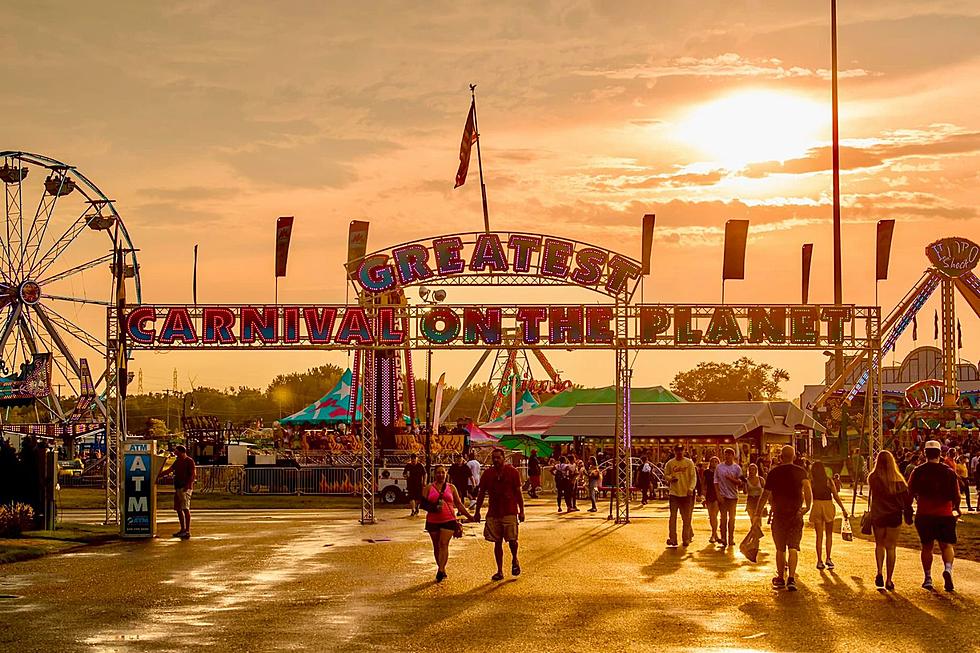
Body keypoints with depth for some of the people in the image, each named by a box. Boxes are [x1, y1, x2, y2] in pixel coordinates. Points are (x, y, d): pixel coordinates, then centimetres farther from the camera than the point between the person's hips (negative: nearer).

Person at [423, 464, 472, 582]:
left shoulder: (451, 487, 8)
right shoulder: (429, 488, 7)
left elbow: (459, 504, 13)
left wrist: (469, 516, 9)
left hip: (448, 520, -2)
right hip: (433, 521, 2)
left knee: (444, 544, -14)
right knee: (436, 546, 8)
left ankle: (440, 570, -19)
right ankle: (442, 570, 21)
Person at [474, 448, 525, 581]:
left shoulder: (512, 472, -1)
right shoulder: (488, 474, 7)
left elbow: (518, 492, 1)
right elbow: (481, 493, 13)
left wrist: (521, 511, -3)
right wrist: (477, 512, 12)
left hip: (510, 512, -3)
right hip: (493, 513, 3)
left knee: (512, 540, -11)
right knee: (497, 542, 4)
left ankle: (514, 560, 20)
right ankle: (499, 571, 10)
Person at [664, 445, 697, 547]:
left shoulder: (689, 462, 1)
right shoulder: (670, 463, 3)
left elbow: (693, 477, 0)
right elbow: (665, 475, 11)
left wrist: (691, 488, -14)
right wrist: (670, 478, -12)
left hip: (687, 494, 0)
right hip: (674, 493, 0)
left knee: (687, 518, 5)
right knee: (673, 516, -4)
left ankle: (686, 538, 12)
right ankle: (672, 539, -2)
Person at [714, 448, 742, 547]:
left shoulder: (737, 468, 3)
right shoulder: (719, 467, 5)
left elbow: (740, 482, 1)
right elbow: (716, 482, 3)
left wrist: (731, 479, -18)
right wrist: (718, 495, -7)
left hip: (733, 496, 0)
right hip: (722, 496, 0)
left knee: (732, 518, 6)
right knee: (723, 518, -1)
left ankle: (731, 539, 13)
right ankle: (723, 539, 1)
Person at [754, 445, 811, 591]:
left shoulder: (773, 472, 0)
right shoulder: (801, 472, 1)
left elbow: (766, 495, 2)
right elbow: (807, 487, -14)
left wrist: (758, 514, 8)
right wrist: (808, 507, -6)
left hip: (778, 514, 0)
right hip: (796, 514, 0)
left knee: (780, 549, 11)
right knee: (793, 548, -2)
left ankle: (780, 578, 19)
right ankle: (791, 578, -16)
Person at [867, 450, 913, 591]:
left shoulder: (873, 478, -7)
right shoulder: (898, 479, -6)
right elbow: (906, 498, -4)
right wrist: (908, 516, 4)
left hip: (877, 515, 0)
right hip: (894, 516, 0)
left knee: (879, 544, 18)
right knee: (890, 548, 8)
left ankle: (879, 572, -1)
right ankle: (888, 580, 7)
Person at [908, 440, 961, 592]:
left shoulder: (918, 471, -2)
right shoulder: (948, 471, 0)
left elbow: (910, 493, 0)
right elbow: (956, 495, 2)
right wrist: (956, 509, 21)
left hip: (924, 515, 0)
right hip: (945, 514, 0)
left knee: (927, 547, 11)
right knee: (946, 545, 7)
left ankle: (928, 578, 10)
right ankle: (948, 568, -20)